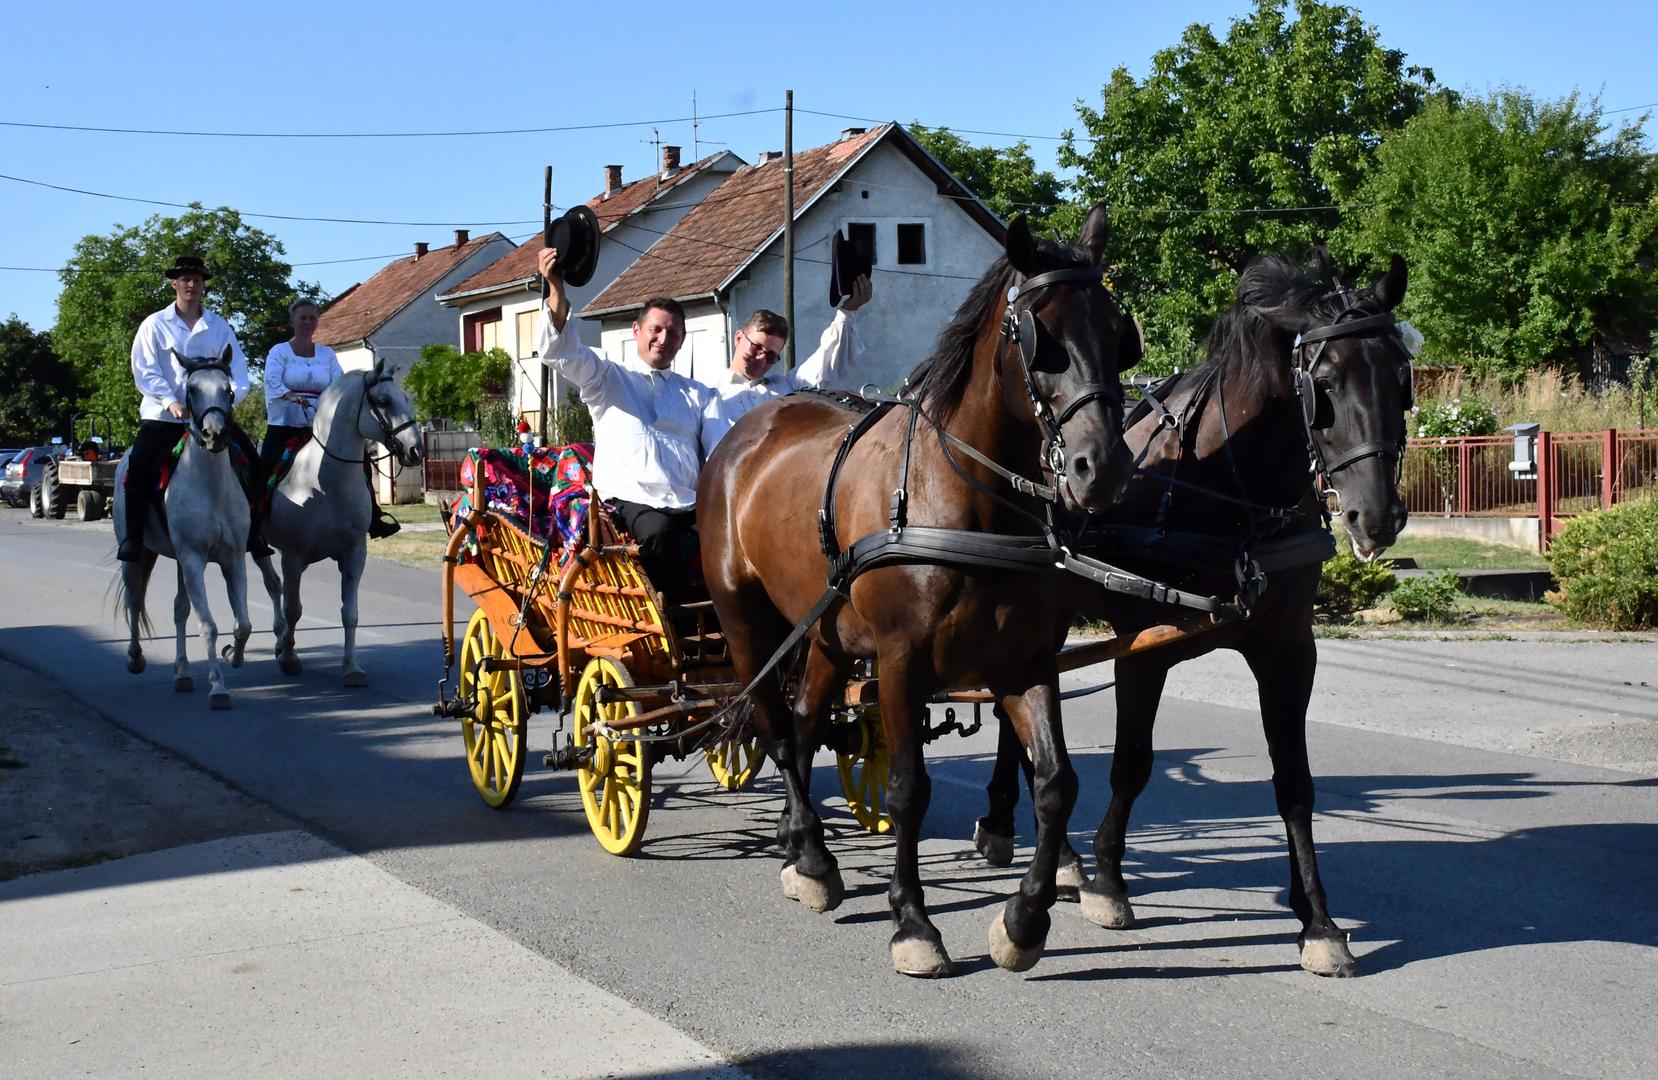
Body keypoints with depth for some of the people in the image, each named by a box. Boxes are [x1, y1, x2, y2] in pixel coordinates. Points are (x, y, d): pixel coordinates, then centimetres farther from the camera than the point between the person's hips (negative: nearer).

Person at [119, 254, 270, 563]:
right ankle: (133, 535, -12)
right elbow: (144, 371, -4)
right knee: (139, 465, -21)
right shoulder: (155, 325, 5)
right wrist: (170, 402, -18)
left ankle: (253, 531, 0)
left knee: (251, 461, -10)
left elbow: (238, 371, 5)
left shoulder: (219, 327, 11)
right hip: (164, 414, -2)